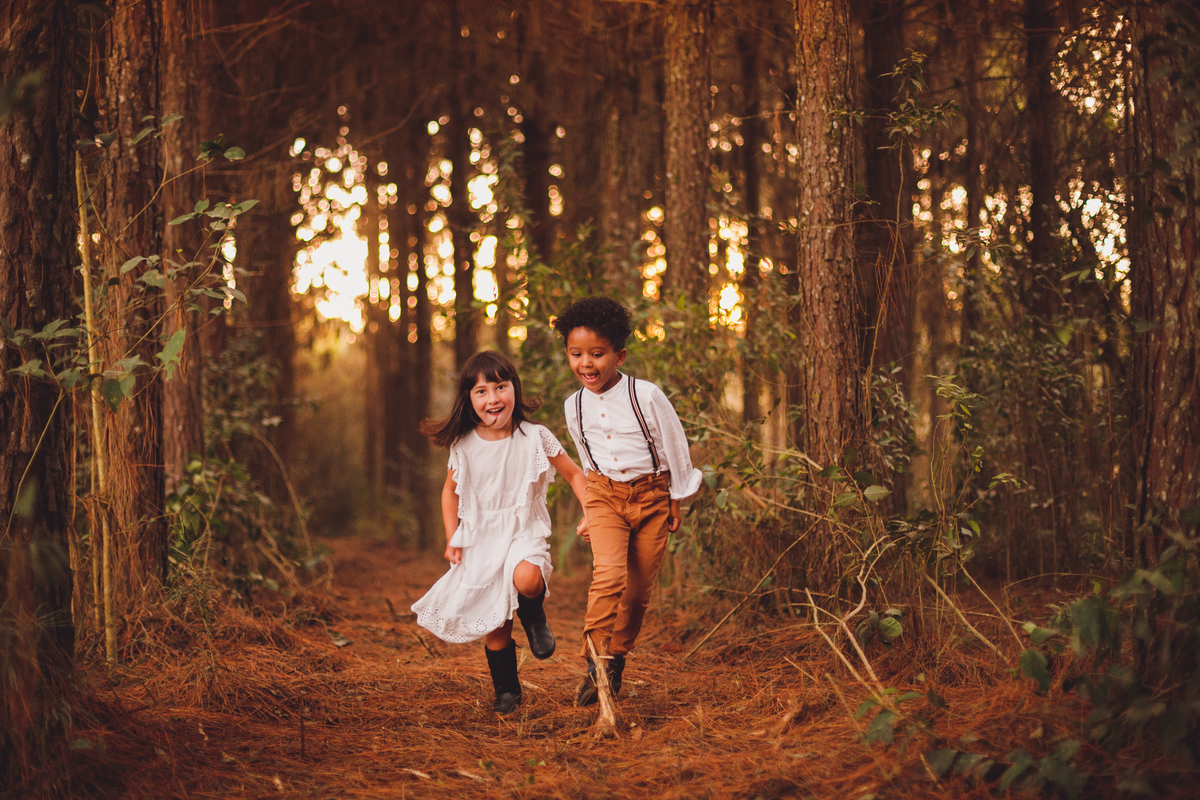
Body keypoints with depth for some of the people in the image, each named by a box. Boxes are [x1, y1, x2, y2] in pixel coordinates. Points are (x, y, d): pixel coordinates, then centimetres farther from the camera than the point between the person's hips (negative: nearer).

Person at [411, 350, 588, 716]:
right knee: (494, 626, 3)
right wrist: (452, 539, 6)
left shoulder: (535, 438, -7)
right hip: (481, 541, 3)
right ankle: (506, 692, 25)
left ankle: (534, 617, -1)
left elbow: (575, 474, 3)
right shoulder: (463, 446, -1)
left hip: (524, 532, -2)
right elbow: (450, 491, 15)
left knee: (526, 579, -36)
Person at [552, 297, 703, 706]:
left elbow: (675, 448, -2)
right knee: (608, 574, -21)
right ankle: (595, 664, -21)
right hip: (605, 496, 1)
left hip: (651, 495, -1)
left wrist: (675, 502, 6)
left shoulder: (647, 397, -14)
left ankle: (616, 658, 23)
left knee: (637, 590, 3)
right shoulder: (574, 406, 0)